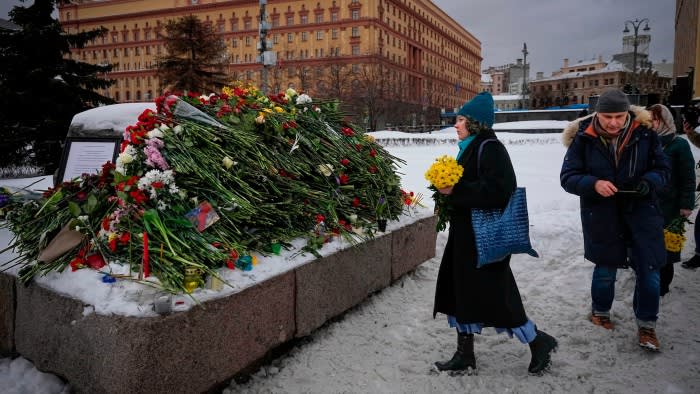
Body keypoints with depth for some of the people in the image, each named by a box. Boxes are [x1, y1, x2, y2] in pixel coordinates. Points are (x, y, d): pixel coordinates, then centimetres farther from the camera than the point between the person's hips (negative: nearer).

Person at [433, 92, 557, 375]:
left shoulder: (490, 148, -16)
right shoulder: (470, 148, 13)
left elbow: (498, 190, -27)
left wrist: (455, 190, -24)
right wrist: (449, 189, 4)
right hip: (466, 234, 10)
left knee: (492, 295, -2)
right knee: (460, 291, 12)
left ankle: (539, 342, 20)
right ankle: (464, 355, 24)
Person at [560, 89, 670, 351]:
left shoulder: (644, 133, -8)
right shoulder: (583, 139, -11)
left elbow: (662, 167, 3)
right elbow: (568, 177, -9)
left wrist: (649, 182, -20)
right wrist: (594, 184, -28)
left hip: (641, 211, 1)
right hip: (601, 214, -1)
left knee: (648, 269, 1)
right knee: (606, 267, 14)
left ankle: (646, 325, 21)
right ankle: (600, 312, 40)